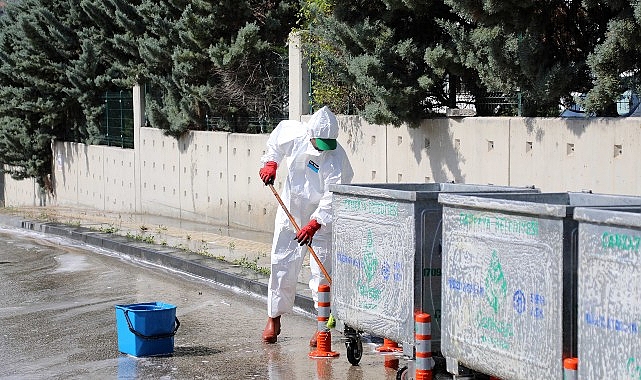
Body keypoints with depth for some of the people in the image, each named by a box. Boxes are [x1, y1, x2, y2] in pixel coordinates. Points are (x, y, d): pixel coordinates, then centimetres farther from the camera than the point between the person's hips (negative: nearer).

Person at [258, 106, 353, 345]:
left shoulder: (336, 158, -25)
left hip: (322, 220, -4)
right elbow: (277, 138, 13)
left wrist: (314, 224, -41)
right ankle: (274, 318, 22)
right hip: (290, 213, 4)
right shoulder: (294, 133, -13)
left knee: (323, 271, -7)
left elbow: (332, 197, -32)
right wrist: (271, 162, 1)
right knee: (282, 267, 8)